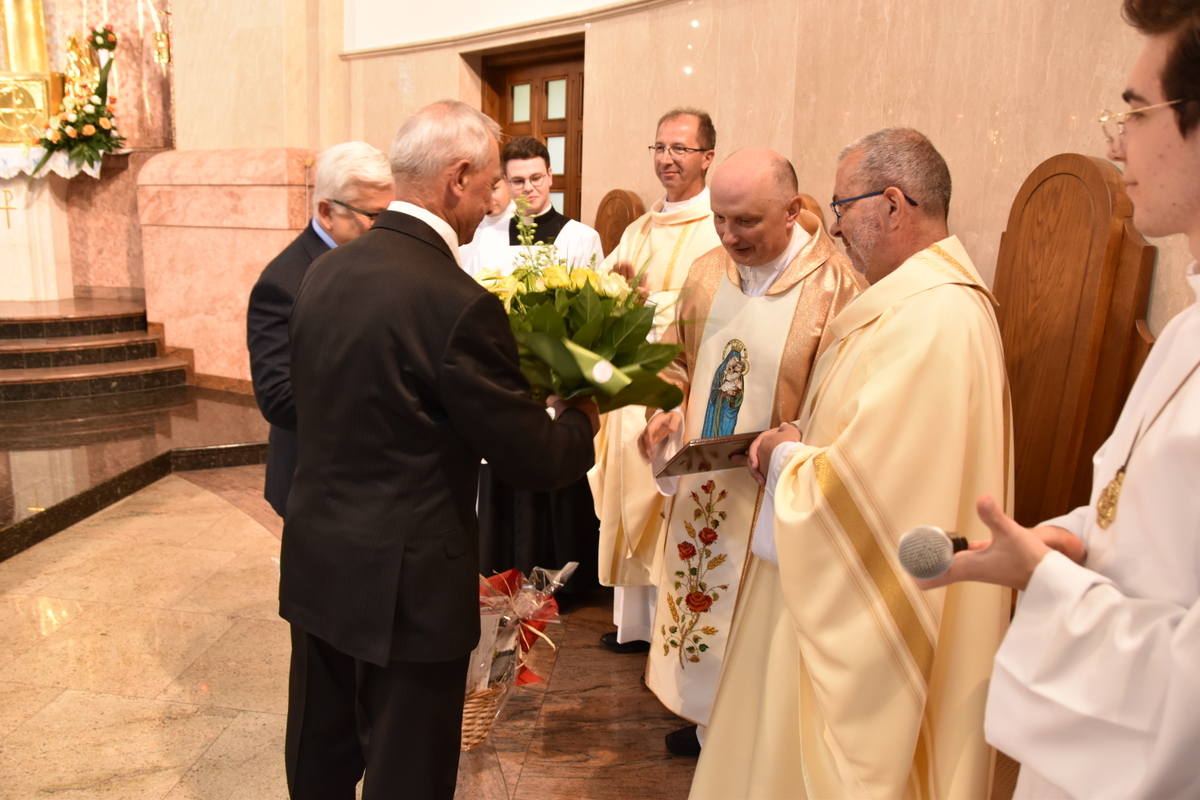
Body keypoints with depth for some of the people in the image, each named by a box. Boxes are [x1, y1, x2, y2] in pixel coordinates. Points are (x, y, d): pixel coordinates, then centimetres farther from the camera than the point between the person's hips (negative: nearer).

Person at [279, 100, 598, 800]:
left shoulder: (325, 272, 0)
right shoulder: (460, 303, -23)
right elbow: (533, 459, -16)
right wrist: (581, 420, 5)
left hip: (316, 564, 8)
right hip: (406, 584, -7)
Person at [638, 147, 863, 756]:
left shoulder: (835, 286, -17)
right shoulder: (706, 272, 1)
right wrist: (668, 414, -3)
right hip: (699, 483, 6)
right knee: (697, 595, 20)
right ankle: (707, 719, 44)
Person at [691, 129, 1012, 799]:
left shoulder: (932, 320, -26)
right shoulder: (917, 297, 8)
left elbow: (858, 487, -28)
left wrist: (785, 457, -9)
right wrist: (800, 442, 1)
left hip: (872, 613, -10)